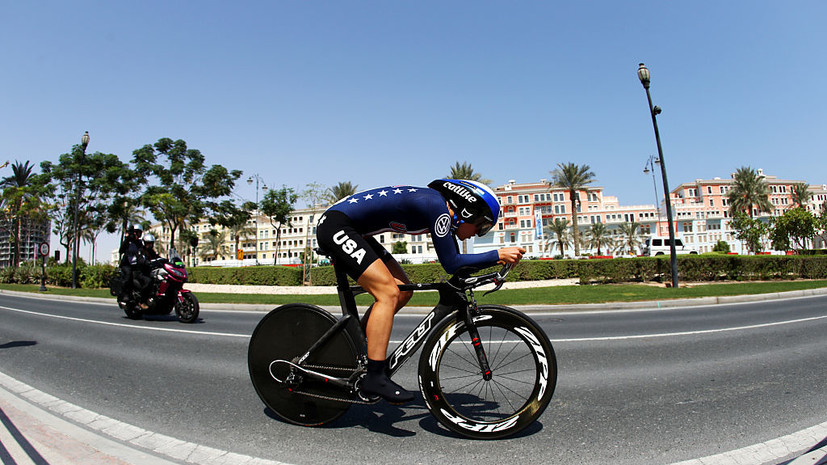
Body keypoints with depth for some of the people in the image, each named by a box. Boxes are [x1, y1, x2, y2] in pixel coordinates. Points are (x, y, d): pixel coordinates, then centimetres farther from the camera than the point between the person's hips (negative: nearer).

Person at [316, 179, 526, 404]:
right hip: (335, 226, -10)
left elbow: (456, 262, 19)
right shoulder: (436, 205, -19)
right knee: (389, 293, -18)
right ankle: (375, 378, -14)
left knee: (403, 291, 5)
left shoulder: (440, 212, 9)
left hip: (354, 232, 10)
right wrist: (498, 255, -15)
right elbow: (451, 263, -20)